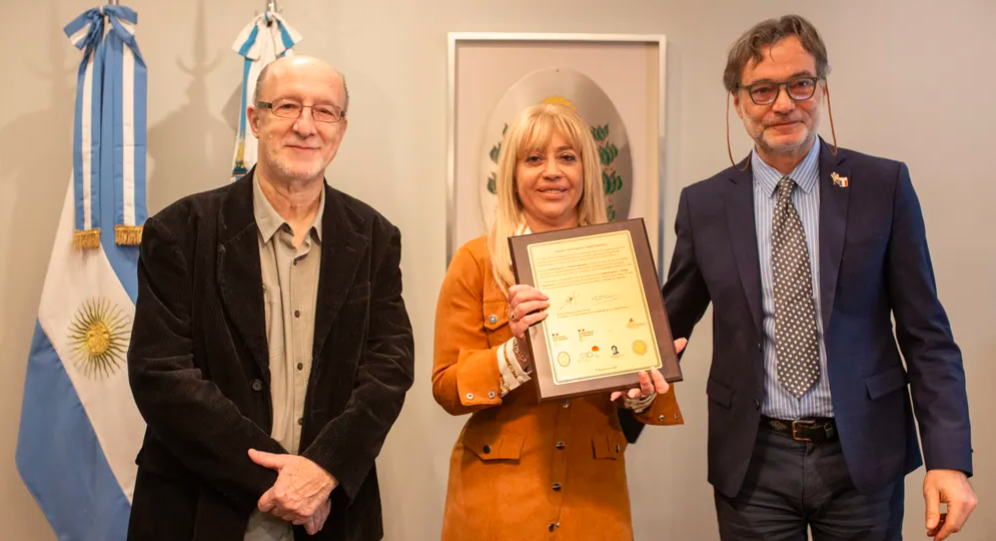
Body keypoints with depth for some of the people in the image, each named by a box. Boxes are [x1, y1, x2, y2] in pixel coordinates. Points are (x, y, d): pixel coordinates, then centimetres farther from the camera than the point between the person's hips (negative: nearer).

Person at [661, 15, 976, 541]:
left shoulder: (883, 186, -3)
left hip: (864, 456, 0)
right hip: (753, 462, 1)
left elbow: (926, 334, -2)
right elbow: (672, 322, 7)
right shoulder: (703, 204, 0)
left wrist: (949, 458, -9)